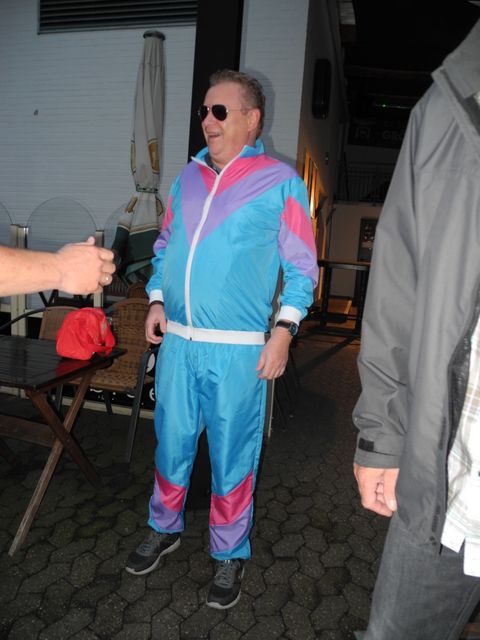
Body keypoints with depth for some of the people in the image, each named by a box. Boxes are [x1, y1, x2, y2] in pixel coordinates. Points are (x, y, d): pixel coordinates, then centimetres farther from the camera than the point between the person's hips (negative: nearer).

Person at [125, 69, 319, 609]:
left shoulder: (280, 182, -1)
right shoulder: (187, 178, 13)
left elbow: (302, 266, -2)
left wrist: (283, 329, -11)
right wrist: (157, 300, 7)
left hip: (237, 349, -4)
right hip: (177, 342, 5)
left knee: (231, 455, 8)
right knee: (171, 443, 16)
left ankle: (229, 554, 29)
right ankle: (165, 529, 40)